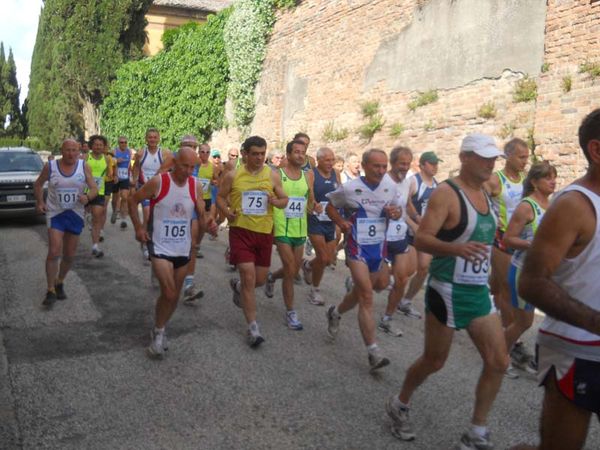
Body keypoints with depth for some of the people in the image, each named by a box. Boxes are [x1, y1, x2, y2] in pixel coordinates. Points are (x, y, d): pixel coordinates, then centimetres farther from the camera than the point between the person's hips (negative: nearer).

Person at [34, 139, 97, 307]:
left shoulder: (84, 167, -3)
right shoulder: (50, 166, -4)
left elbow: (94, 189, -4)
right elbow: (38, 184, 12)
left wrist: (87, 197, -26)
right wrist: (39, 201, -2)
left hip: (76, 214, 2)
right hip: (55, 213, -2)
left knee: (69, 255, 11)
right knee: (54, 252, -15)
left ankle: (60, 283, 34)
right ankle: (51, 291, -5)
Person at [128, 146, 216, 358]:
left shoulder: (196, 186, -2)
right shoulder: (158, 182, -12)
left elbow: (202, 215, 2)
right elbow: (133, 201, -1)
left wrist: (208, 224, -20)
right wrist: (138, 227, -8)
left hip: (183, 249, 5)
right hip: (160, 247, -4)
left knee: (174, 296, 14)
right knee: (169, 292, -16)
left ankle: (159, 329, 38)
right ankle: (159, 333, 9)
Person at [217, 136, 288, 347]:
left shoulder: (273, 175, 2)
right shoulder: (233, 175, -3)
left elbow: (284, 200, 8)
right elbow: (220, 196, 7)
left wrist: (277, 201, -16)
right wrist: (226, 211, -12)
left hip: (264, 232, 3)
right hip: (241, 230, -3)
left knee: (260, 280, 12)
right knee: (249, 278, -10)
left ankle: (237, 285, 48)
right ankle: (253, 328, 0)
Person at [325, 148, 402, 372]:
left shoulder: (391, 186, 1)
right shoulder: (349, 189, -10)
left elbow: (395, 210, 14)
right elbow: (330, 206, 4)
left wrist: (395, 213, -10)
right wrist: (341, 222, -14)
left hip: (379, 247, 5)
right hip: (357, 247, -5)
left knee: (363, 292, 18)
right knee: (367, 297, -13)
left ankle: (335, 312, 48)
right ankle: (373, 352, -12)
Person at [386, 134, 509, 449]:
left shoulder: (485, 194, 10)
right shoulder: (446, 193, -15)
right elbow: (421, 239, -24)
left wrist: (492, 280, 23)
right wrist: (456, 249, -41)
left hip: (480, 291, 8)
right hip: (448, 291, -7)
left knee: (498, 362, 3)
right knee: (434, 361, 7)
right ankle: (399, 405, 33)